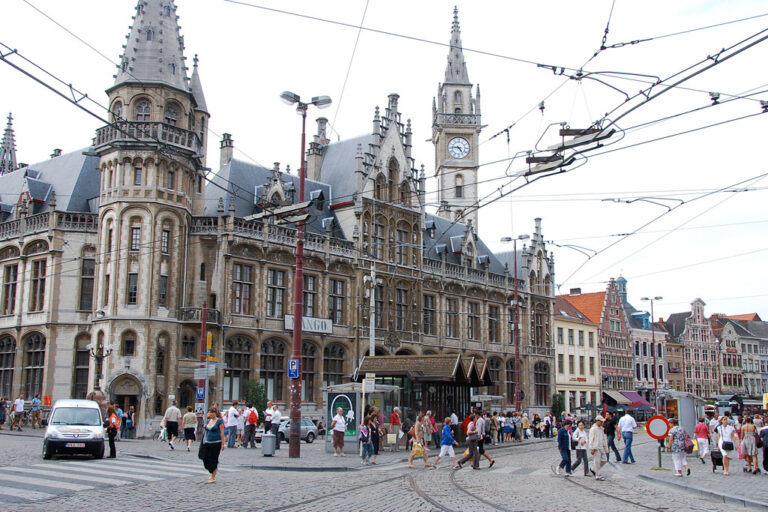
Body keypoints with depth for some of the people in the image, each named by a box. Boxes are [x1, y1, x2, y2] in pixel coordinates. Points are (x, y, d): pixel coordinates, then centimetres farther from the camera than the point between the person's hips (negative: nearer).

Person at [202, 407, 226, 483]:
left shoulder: (219, 421, -7)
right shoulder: (209, 421, 13)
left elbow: (222, 433, -10)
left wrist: (223, 444, -14)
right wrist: (205, 428, 6)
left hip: (216, 443, -7)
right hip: (207, 443, 7)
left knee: (213, 460, -5)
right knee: (205, 459, 4)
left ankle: (213, 478, 4)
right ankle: (214, 470, 27)